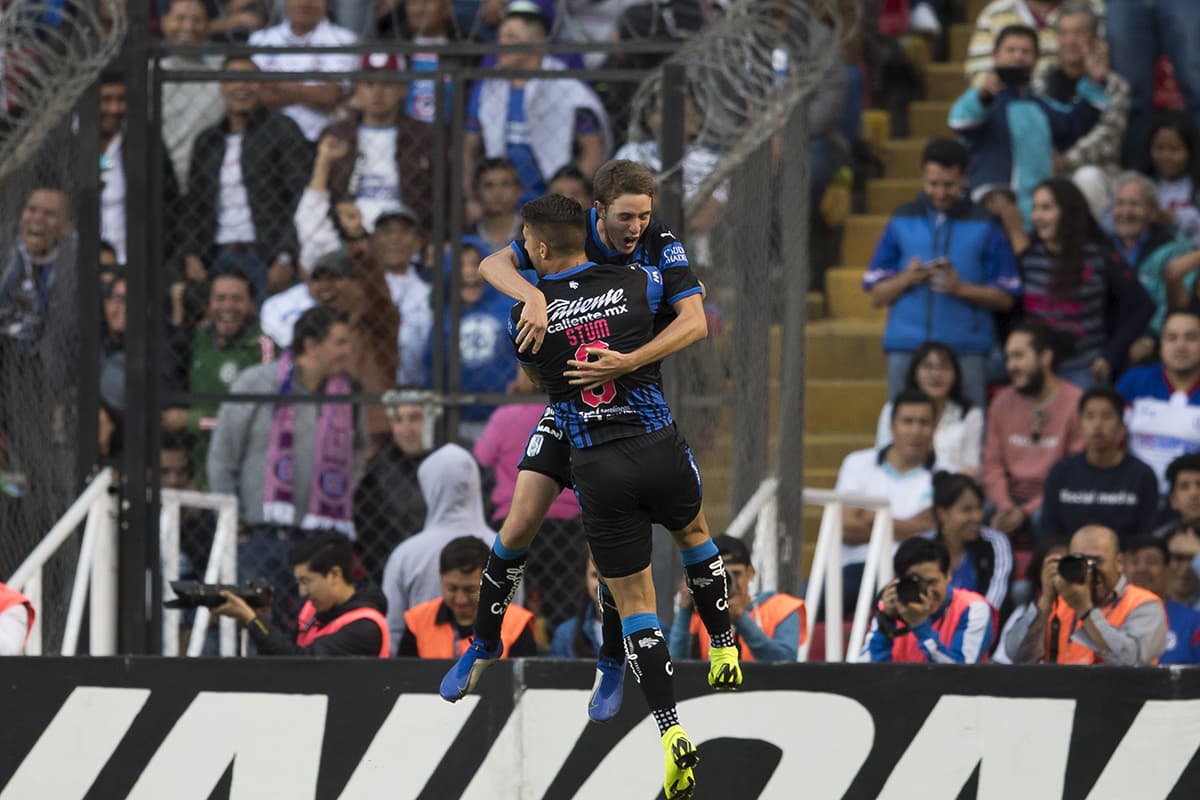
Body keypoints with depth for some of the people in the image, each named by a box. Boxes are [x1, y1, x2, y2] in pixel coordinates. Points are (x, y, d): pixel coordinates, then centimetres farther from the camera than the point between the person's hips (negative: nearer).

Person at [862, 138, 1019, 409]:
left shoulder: (985, 226, 6)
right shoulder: (902, 222, 12)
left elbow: (1005, 298, 4)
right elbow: (877, 295, 11)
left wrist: (961, 288, -12)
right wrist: (906, 279, -9)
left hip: (966, 352, -2)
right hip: (906, 348, 2)